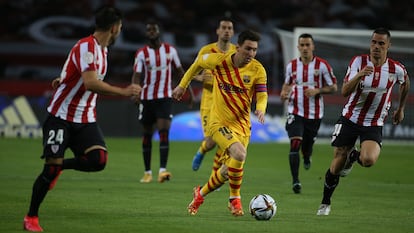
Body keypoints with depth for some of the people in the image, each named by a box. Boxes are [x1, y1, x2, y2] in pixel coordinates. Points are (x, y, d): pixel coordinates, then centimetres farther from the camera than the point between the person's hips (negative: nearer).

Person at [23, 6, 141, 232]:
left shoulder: (102, 49, 8)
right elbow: (90, 83, -31)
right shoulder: (86, 47, -20)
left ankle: (60, 166, 13)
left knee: (98, 160, -15)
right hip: (61, 117, -7)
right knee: (51, 168, -8)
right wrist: (123, 92, -29)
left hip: (85, 119, 7)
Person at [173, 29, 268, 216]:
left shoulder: (257, 69, -7)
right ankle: (235, 199, -11)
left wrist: (260, 109, -27)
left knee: (228, 171, 9)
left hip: (242, 125, 4)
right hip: (219, 122, -4)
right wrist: (182, 86, 15)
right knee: (239, 154, -29)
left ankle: (200, 194, 39)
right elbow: (198, 63, 8)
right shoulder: (219, 61, -11)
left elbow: (262, 95, -4)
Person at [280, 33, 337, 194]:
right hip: (295, 112, 0)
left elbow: (333, 87, -1)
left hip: (314, 114, 0)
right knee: (295, 144, -16)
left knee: (307, 146, 10)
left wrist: (317, 91, -17)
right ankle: (295, 181, -12)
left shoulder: (322, 65, -6)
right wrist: (284, 93, -2)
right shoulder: (291, 65, 3)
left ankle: (307, 157, 50)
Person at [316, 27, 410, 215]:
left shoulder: (396, 69, -8)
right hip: (349, 119, 0)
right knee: (337, 165, 0)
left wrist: (401, 109, 23)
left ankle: (353, 156, 10)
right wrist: (359, 75, -37)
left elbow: (405, 84, 17)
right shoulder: (359, 61, -11)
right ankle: (325, 203, 23)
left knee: (368, 160, -28)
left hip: (374, 124, 0)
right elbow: (345, 91, -20)